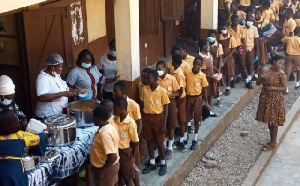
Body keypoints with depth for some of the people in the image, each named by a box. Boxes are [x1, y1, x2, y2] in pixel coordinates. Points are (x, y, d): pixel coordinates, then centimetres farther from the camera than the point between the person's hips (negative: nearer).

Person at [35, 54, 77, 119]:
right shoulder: (43, 78, -22)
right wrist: (63, 94, -34)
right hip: (48, 116, -9)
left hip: (60, 113, 9)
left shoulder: (55, 74, 5)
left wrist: (71, 90, 4)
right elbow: (41, 98, -35)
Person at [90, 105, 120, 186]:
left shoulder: (104, 134, -30)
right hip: (112, 165, 9)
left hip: (106, 168, -9)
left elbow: (112, 157, -33)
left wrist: (101, 170, -21)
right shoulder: (110, 127, -1)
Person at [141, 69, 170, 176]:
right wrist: (142, 119, 7)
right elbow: (143, 104, 7)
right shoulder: (144, 89, -2)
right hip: (147, 117, 4)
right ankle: (152, 163, 27)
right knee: (149, 141, 13)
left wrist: (164, 124, -11)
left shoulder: (162, 91, -13)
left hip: (158, 118, -4)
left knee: (159, 142, 6)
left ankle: (163, 164, 22)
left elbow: (166, 108, -8)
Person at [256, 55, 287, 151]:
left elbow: (284, 88, -13)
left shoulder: (282, 74, -14)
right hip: (265, 98, 5)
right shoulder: (265, 70, -2)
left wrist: (273, 88, -24)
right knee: (268, 120, 16)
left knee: (274, 122, 3)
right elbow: (257, 83, 2)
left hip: (275, 100, -5)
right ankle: (272, 140, 32)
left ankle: (273, 143, 16)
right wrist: (261, 77, -18)